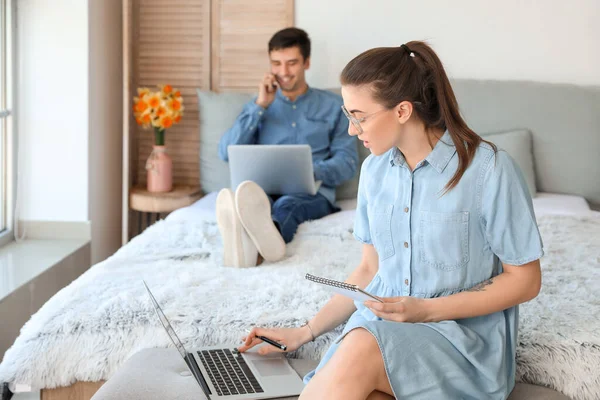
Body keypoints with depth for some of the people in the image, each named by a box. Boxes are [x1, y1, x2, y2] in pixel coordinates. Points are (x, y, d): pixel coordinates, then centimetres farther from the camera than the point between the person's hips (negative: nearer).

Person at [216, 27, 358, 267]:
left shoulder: (333, 106, 17)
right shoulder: (259, 105, 22)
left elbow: (348, 161, 6)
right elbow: (227, 153, 8)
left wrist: (313, 172, -15)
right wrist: (260, 106, 3)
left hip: (313, 193, -1)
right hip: (265, 190, 1)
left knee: (286, 204, -39)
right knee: (251, 198, -37)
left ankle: (259, 239, -74)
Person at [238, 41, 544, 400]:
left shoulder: (489, 169, -10)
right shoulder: (375, 169, 8)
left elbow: (525, 280, -6)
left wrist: (427, 310, -16)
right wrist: (305, 333, 10)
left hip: (466, 333, -4)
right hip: (381, 326, 4)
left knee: (363, 347, -34)